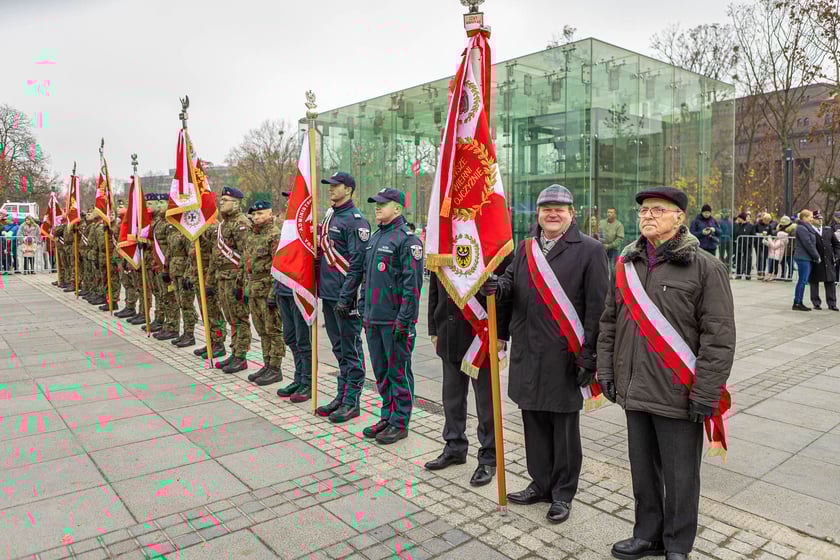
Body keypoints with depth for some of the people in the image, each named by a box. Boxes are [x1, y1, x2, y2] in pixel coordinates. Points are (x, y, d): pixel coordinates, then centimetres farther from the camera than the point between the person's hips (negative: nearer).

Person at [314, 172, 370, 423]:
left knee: (351, 350, 1)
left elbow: (357, 263, -18)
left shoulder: (356, 221, -12)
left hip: (344, 297, -9)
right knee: (338, 348, 16)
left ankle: (351, 402, 10)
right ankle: (341, 396, 27)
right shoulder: (329, 216, 15)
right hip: (327, 294, 9)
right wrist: (320, 286, 17)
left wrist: (345, 297, -21)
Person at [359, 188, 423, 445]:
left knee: (398, 372, 2)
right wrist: (364, 308, 18)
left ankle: (400, 422, 14)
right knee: (381, 371, 16)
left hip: (395, 321, -8)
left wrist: (404, 320, -20)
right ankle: (387, 416, 29)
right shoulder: (374, 238, 16)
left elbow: (412, 283, -16)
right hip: (373, 319, 8)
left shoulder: (407, 239, -11)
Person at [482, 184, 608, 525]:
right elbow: (511, 289, 15)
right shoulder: (526, 248, 12)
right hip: (527, 353, 6)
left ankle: (563, 493, 25)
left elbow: (597, 308, -9)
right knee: (534, 423, 16)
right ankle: (540, 484, 34)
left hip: (564, 357, -5)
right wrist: (497, 286, -10)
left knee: (564, 427, 8)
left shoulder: (590, 250, -5)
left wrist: (588, 357, -13)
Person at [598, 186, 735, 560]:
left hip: (678, 395, -5)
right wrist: (606, 369, 11)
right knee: (642, 469, 17)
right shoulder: (626, 264, 9)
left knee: (680, 475, 9)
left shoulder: (705, 268, -8)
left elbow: (719, 337, -11)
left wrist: (705, 393, -14)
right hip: (635, 390, 5)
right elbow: (610, 321, 15)